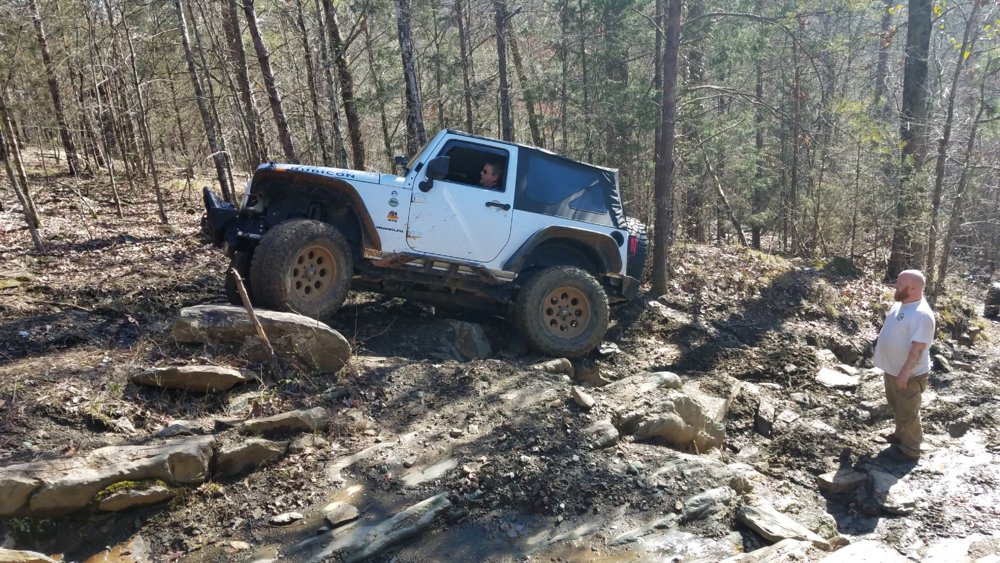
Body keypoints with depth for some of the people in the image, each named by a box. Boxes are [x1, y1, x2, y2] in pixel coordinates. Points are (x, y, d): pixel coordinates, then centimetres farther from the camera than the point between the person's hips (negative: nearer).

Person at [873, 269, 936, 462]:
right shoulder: (900, 303, 3)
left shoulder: (921, 314, -28)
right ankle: (901, 435, 44)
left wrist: (905, 371, -27)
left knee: (907, 412, 6)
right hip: (892, 369, 9)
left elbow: (918, 347, -28)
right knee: (897, 406, 25)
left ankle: (910, 449, 21)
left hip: (909, 374, -9)